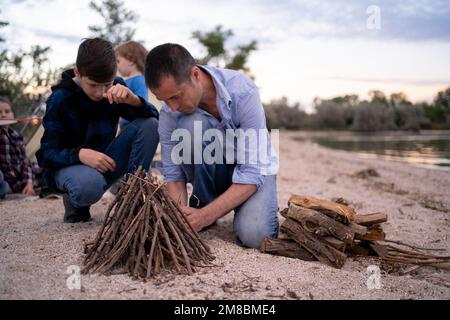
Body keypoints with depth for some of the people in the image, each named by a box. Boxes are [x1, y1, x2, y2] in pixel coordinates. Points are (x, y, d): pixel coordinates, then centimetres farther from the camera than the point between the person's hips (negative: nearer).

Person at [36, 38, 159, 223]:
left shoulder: (117, 87, -6)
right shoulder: (60, 99, -16)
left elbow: (154, 116, -14)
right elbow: (48, 153, -17)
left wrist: (133, 100, -36)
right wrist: (80, 154, -37)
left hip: (104, 160, 4)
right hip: (68, 164, -4)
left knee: (149, 124, -18)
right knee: (89, 184, -41)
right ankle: (76, 203, -2)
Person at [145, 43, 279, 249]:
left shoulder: (243, 92, -29)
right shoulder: (169, 113, -19)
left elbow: (252, 173, -29)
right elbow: (173, 172, -11)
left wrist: (205, 216, -36)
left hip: (253, 168, -2)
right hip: (210, 170, 2)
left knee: (253, 235, -31)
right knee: (189, 125, -31)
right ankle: (203, 201, -9)